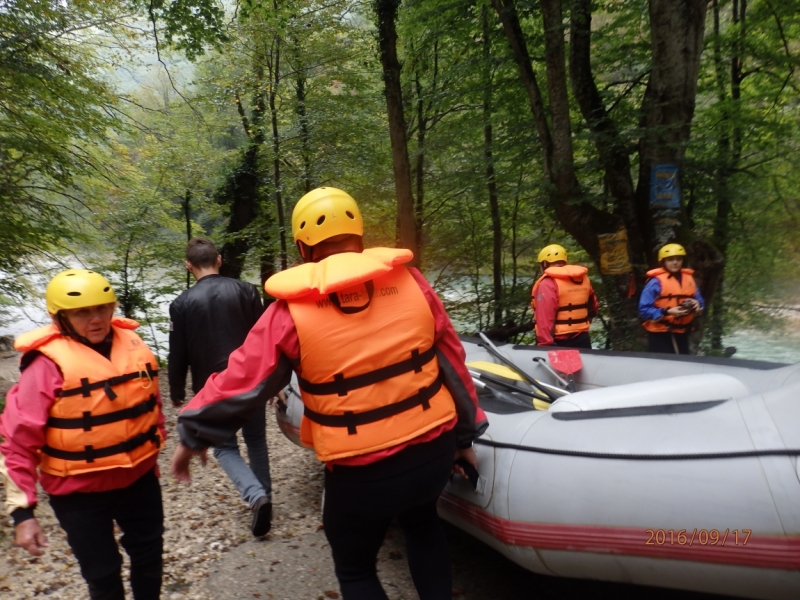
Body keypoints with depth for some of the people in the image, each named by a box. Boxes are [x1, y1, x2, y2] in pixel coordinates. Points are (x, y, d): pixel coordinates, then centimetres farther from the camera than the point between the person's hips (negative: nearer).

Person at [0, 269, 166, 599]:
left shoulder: (133, 345, -5)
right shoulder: (50, 363, -19)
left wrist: (156, 444, 18)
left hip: (139, 477, 5)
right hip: (81, 490, -4)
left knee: (149, 553, 21)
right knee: (102, 573, 11)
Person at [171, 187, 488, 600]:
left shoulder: (294, 309, -12)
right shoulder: (409, 281, -4)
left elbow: (241, 382, -6)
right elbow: (452, 361, 3)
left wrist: (192, 435, 12)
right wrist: (465, 433, 15)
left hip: (362, 472, -3)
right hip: (434, 448, 4)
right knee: (421, 522, 35)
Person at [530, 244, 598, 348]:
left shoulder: (548, 284, -16)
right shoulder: (584, 278, 9)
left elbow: (544, 318, -22)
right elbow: (593, 308, 21)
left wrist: (545, 344, -21)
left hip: (558, 342, -7)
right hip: (582, 339, 7)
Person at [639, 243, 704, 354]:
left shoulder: (688, 278, 9)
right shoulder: (656, 281, -12)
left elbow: (700, 301, 16)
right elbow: (644, 309, -16)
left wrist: (697, 305, -8)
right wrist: (667, 312, -25)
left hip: (682, 333, 7)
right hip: (660, 334, -7)